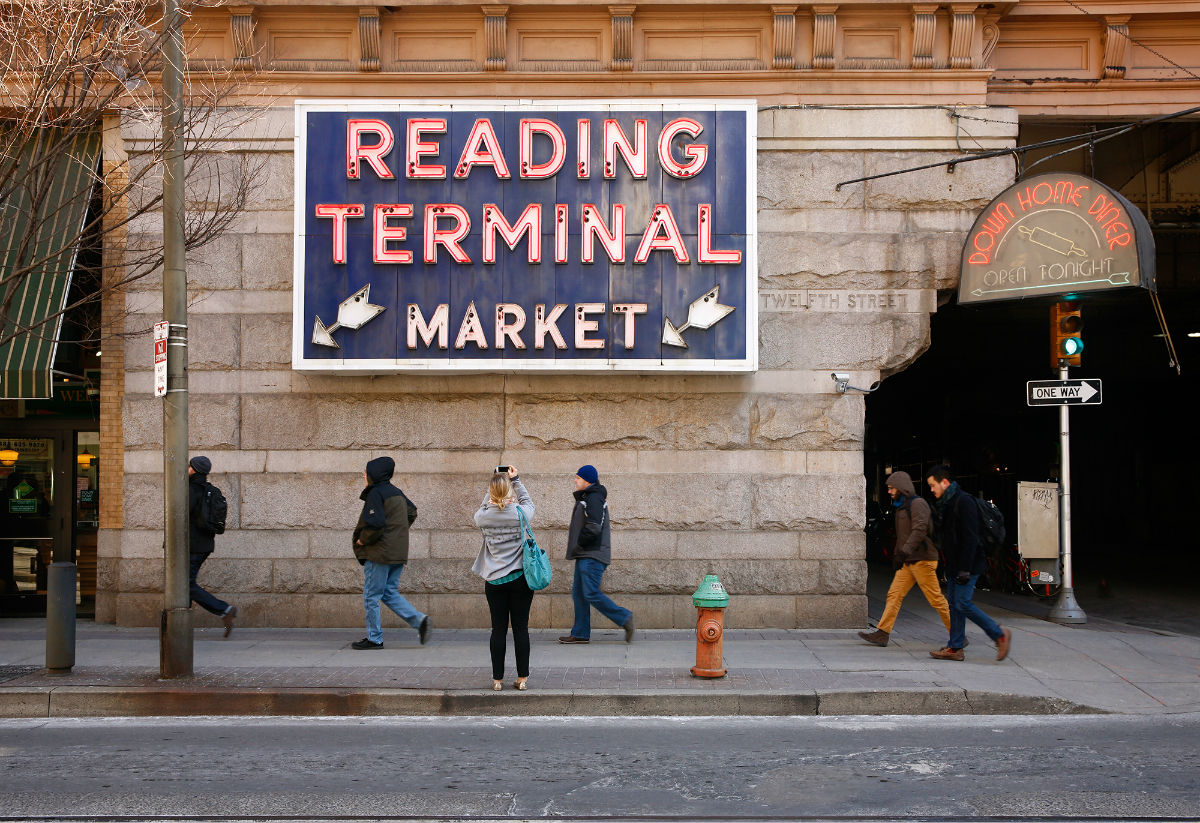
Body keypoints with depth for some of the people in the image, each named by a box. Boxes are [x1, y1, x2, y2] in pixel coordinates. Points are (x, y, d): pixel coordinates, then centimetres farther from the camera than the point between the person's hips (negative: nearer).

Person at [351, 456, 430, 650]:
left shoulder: (376, 494, -14)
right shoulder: (396, 492, 13)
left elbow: (375, 523, -24)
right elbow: (412, 512, 23)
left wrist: (362, 540, -8)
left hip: (379, 554, -9)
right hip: (398, 553, 9)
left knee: (371, 596, 2)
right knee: (390, 593, 14)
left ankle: (374, 638, 8)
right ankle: (420, 620, 1)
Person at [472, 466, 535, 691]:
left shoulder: (482, 517, -8)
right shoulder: (520, 514, -10)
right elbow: (528, 501, 14)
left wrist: (493, 490, 21)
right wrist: (515, 480, 19)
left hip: (494, 581, 1)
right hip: (520, 579, -1)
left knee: (498, 629, 7)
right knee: (521, 628, 6)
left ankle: (497, 679, 11)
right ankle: (522, 678, 9)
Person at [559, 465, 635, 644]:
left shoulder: (593, 499, -13)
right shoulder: (586, 498, 19)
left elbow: (593, 528, -22)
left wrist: (577, 544, -12)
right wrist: (573, 538, 10)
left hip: (593, 556, -11)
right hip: (585, 556, 11)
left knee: (591, 594, -13)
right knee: (578, 593, 9)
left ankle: (624, 618, -3)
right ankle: (580, 634, 12)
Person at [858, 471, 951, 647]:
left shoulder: (917, 503, -11)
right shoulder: (902, 506, 19)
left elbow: (919, 531, -22)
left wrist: (904, 553, -27)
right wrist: (896, 554, 21)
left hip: (922, 560, -9)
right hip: (909, 562, 9)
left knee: (936, 599, -4)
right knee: (894, 594, 2)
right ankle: (882, 633, 0)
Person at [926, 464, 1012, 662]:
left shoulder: (963, 501, -15)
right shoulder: (946, 503, 16)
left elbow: (970, 538, -20)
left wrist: (964, 569, -23)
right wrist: (951, 567, 18)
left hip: (967, 564, -10)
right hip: (954, 565, 10)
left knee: (962, 603, -12)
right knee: (954, 603, 8)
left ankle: (1000, 635, 0)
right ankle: (955, 648, 12)